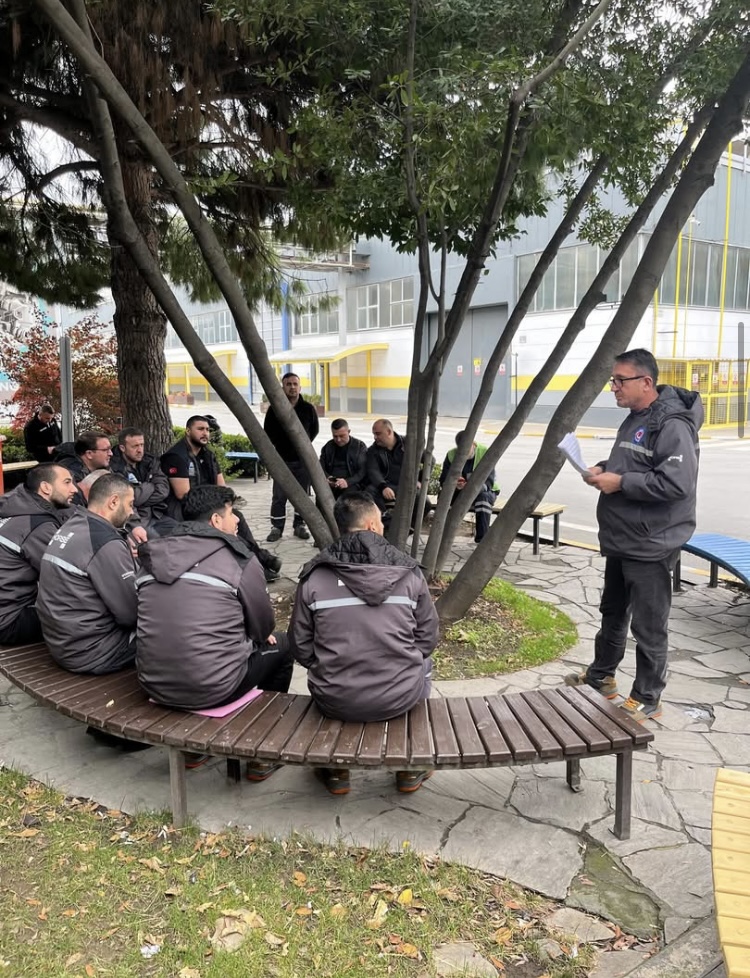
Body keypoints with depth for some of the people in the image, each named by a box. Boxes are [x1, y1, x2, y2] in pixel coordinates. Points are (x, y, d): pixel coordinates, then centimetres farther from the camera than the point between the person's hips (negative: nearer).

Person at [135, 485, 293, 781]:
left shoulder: (152, 558, 8)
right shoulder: (238, 559, -8)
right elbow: (264, 626, 3)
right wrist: (259, 635, 27)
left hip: (155, 685, 6)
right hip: (212, 688, -6)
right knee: (281, 644, 19)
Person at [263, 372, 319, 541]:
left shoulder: (308, 408, -1)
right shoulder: (274, 409, -4)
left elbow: (314, 430, 13)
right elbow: (268, 432, 8)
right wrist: (280, 445, 9)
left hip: (303, 459, 1)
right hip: (282, 459, -1)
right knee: (279, 496, -1)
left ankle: (299, 525, 19)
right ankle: (277, 527, 8)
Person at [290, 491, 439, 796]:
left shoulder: (314, 576, -6)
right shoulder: (409, 573, -5)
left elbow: (302, 648, 0)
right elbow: (427, 638, 3)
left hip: (335, 702, 1)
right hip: (400, 699, 0)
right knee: (422, 664, 33)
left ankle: (336, 772, 39)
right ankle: (410, 768, 36)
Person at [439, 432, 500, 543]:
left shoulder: (485, 453, -19)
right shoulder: (451, 455, -10)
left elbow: (488, 482, -26)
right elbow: (443, 481, -15)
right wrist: (454, 484, -39)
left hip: (484, 492, -2)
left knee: (483, 497, -39)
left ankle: (482, 538, -32)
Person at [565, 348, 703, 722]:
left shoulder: (672, 425, -20)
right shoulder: (633, 419, 11)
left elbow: (677, 482, -30)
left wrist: (620, 482, -24)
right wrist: (604, 468, 4)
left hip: (650, 546, -10)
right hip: (620, 541, 10)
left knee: (648, 626, 2)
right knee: (612, 612, 22)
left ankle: (647, 700, 16)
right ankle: (601, 675, 39)